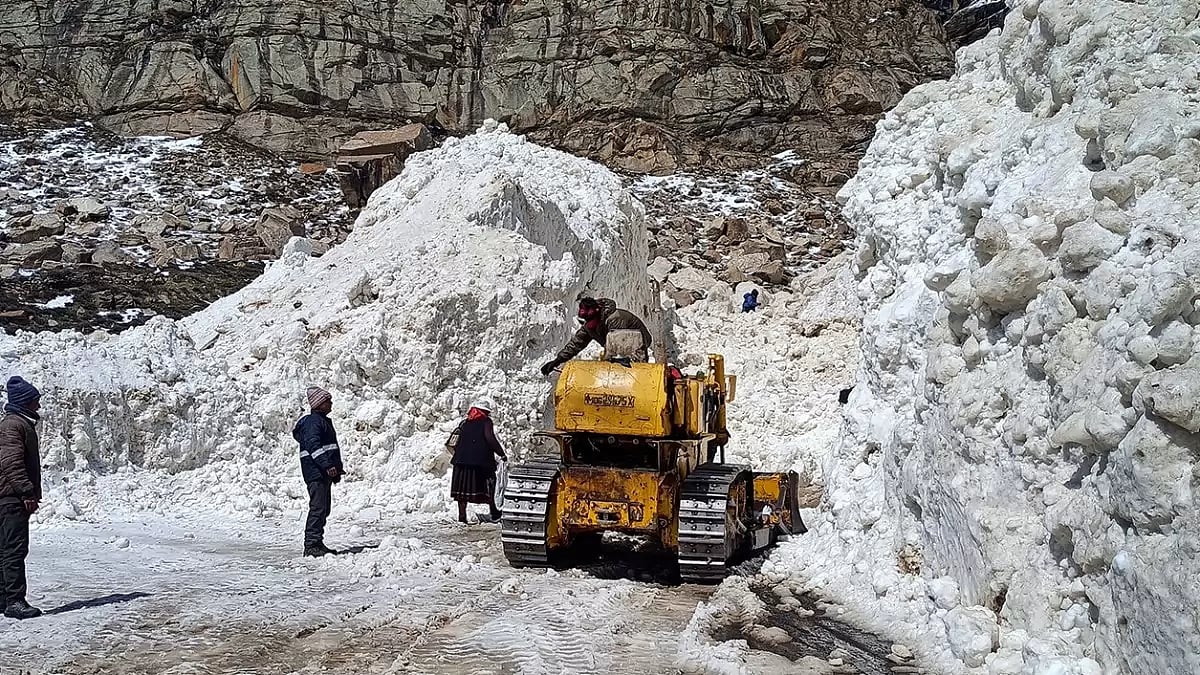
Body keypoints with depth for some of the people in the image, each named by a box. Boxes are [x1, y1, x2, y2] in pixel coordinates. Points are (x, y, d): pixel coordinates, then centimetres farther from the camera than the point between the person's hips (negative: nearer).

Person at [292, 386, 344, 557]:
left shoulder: (323, 421, 22)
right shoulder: (313, 421, -12)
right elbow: (314, 446, -23)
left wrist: (337, 469, 26)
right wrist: (327, 466, -30)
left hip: (325, 474, 11)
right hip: (316, 472, -11)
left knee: (324, 509, 14)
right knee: (318, 508, -12)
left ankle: (317, 543, 21)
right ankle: (311, 545, -11)